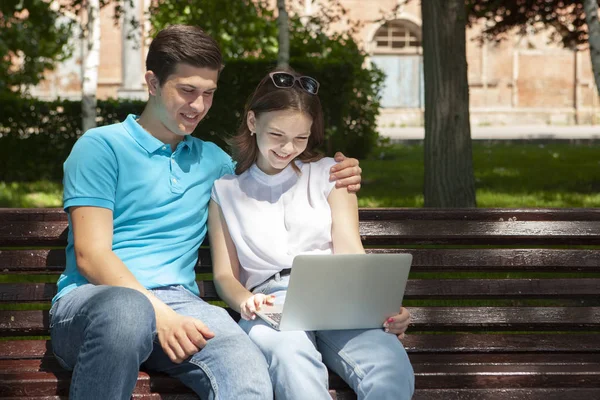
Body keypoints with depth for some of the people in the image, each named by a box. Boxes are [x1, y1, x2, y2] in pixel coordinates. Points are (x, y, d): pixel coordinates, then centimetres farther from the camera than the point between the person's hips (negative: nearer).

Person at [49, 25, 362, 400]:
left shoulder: (211, 159, 24)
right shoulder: (101, 146, 5)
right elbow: (91, 255, -4)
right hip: (92, 298, -2)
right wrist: (160, 314, -20)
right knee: (128, 309, -43)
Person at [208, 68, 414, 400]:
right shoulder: (226, 189, 20)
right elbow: (225, 273, 14)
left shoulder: (328, 174, 20)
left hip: (335, 295, 1)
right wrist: (245, 301, -13)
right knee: (291, 359, -42)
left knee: (392, 372, -36)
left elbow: (350, 254, 8)